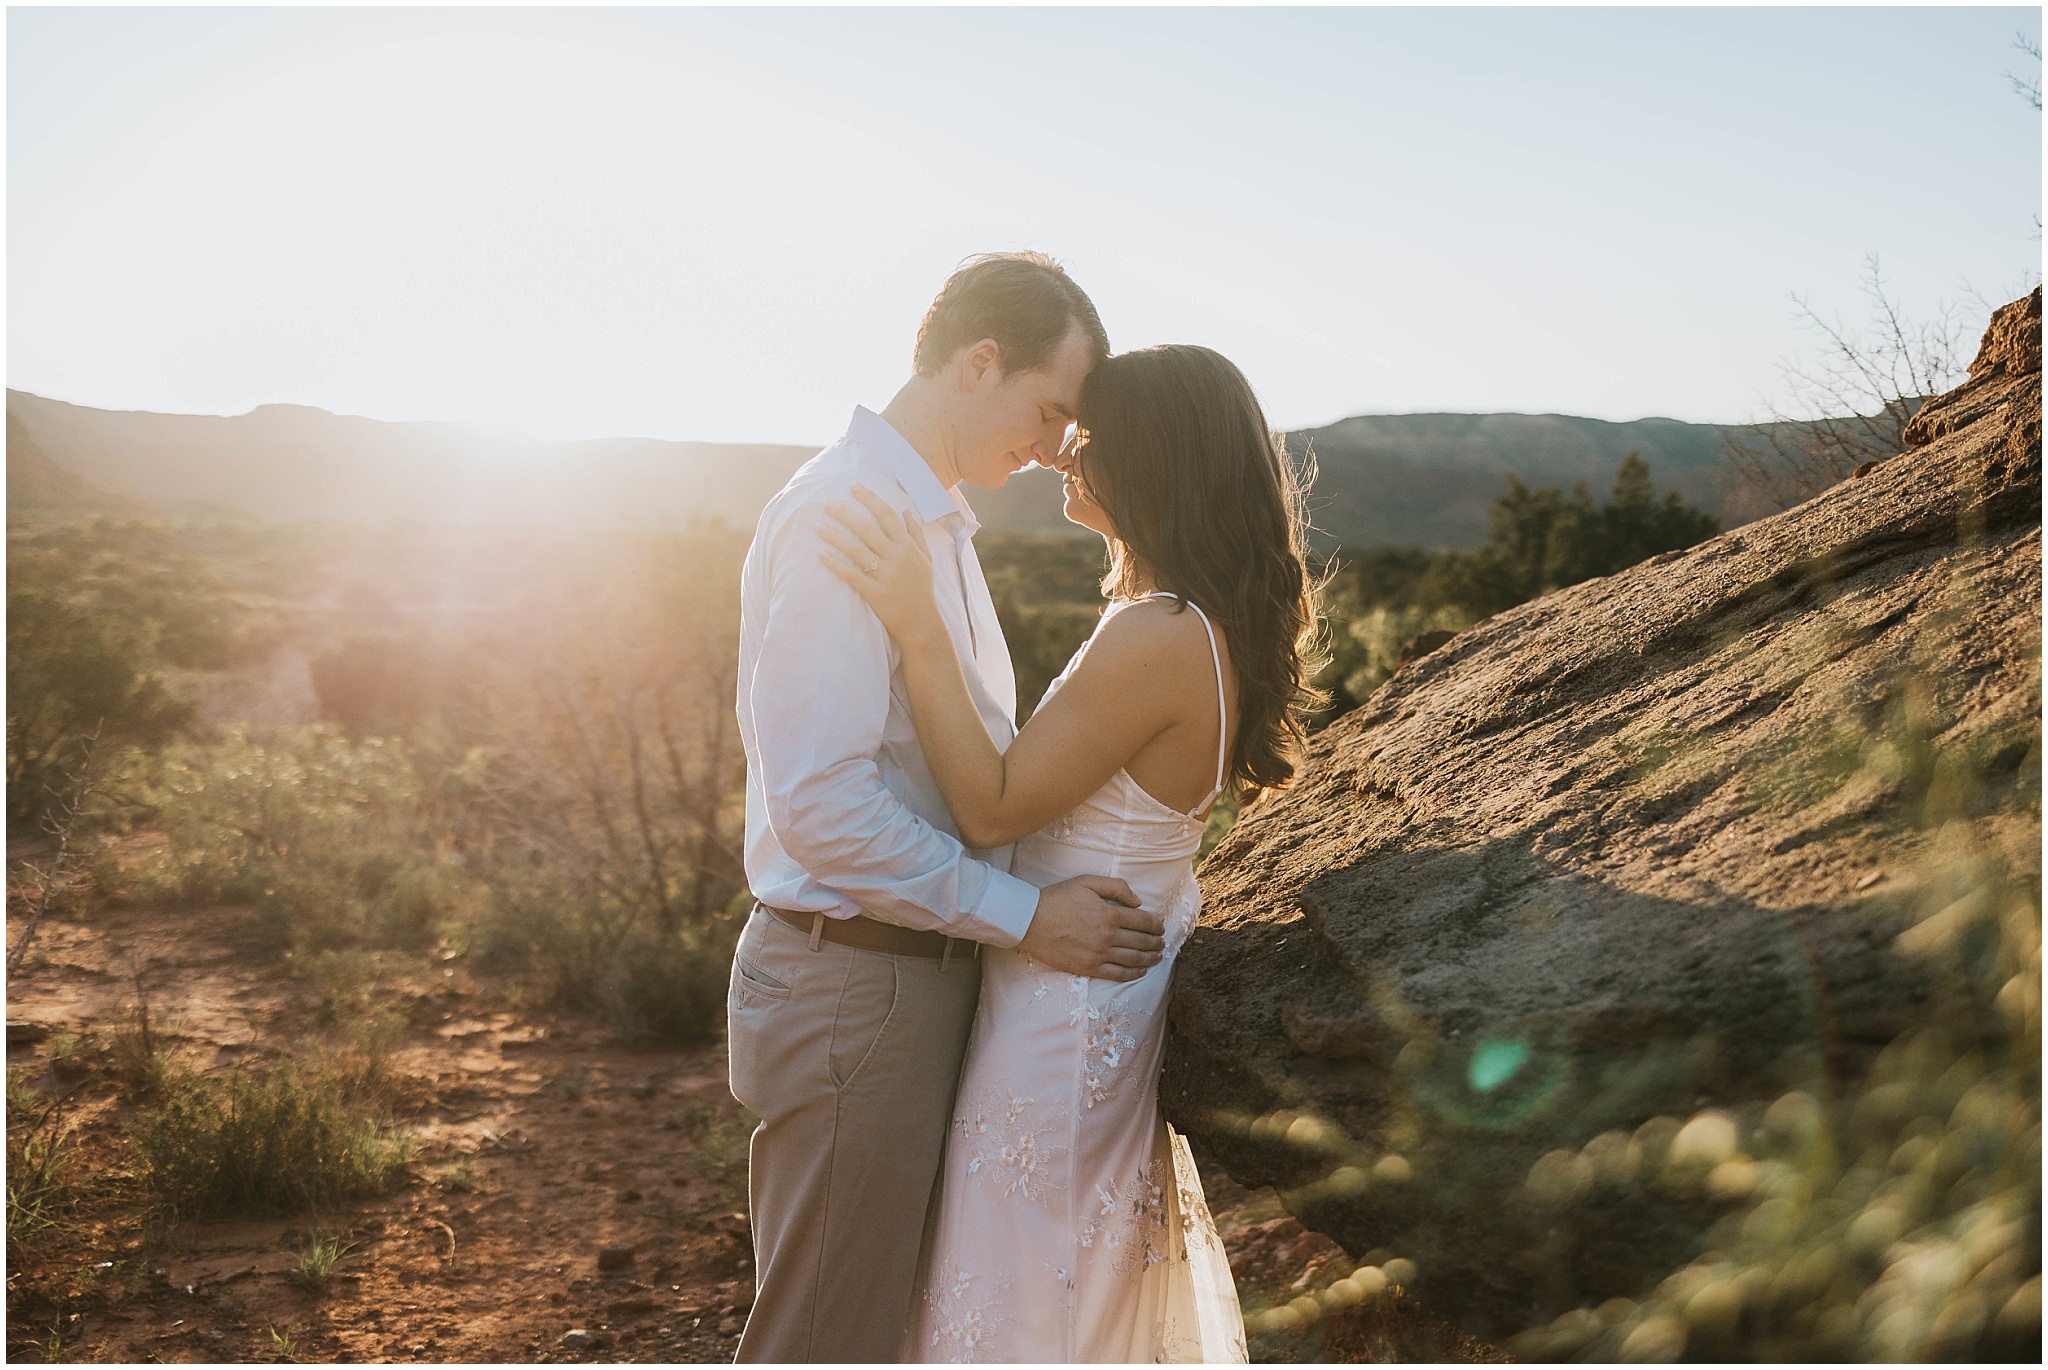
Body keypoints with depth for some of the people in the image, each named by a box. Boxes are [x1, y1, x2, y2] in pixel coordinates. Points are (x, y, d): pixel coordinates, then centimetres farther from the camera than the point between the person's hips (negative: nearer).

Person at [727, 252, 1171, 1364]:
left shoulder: (933, 521, 13)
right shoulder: (841, 518, -20)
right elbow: (822, 806, -25)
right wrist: (1025, 917, -20)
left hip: (922, 971, 10)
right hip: (850, 987, -10)